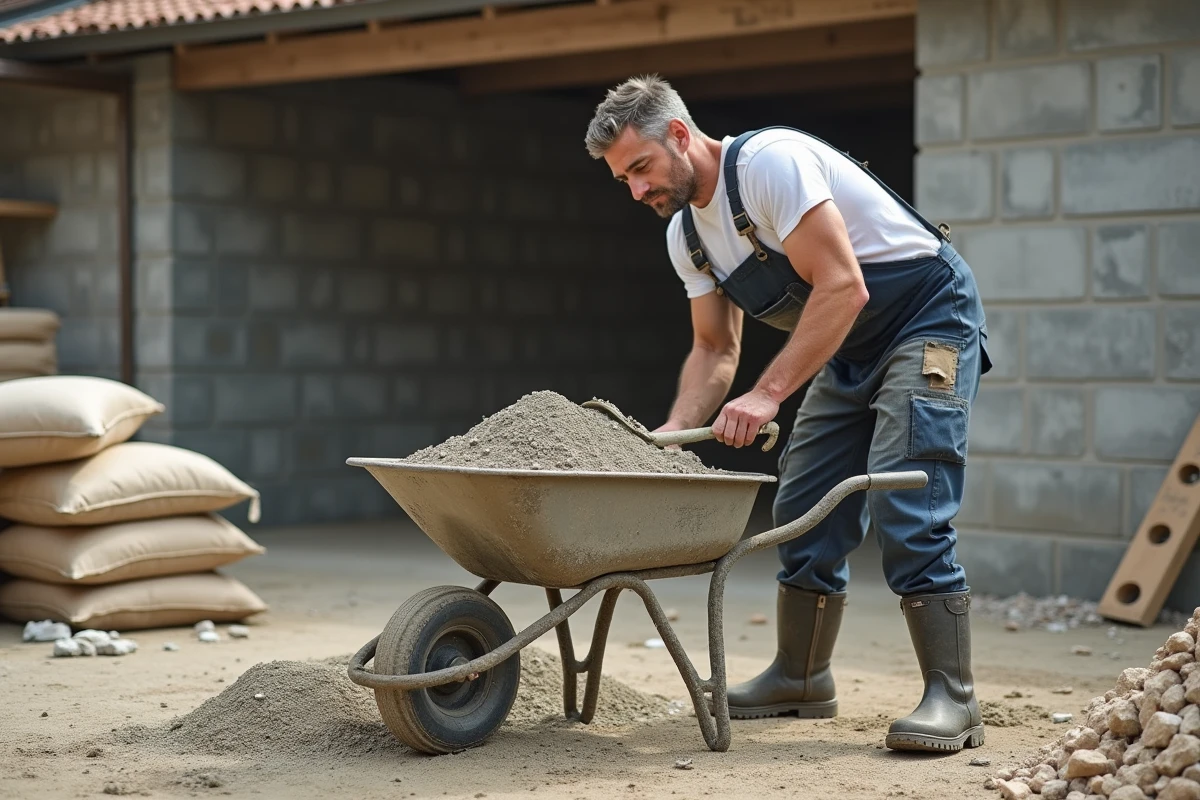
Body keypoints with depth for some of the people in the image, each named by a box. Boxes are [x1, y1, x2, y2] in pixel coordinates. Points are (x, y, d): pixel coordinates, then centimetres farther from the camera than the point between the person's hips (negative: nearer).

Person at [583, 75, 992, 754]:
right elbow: (715, 349, 9)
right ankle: (803, 680, 22)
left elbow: (842, 289, -30)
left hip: (931, 318, -9)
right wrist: (671, 436, -7)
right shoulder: (686, 234, 2)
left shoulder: (770, 162, -25)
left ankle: (952, 699, -13)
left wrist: (767, 395, -31)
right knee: (805, 510, 9)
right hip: (849, 348, 9)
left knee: (906, 508, -19)